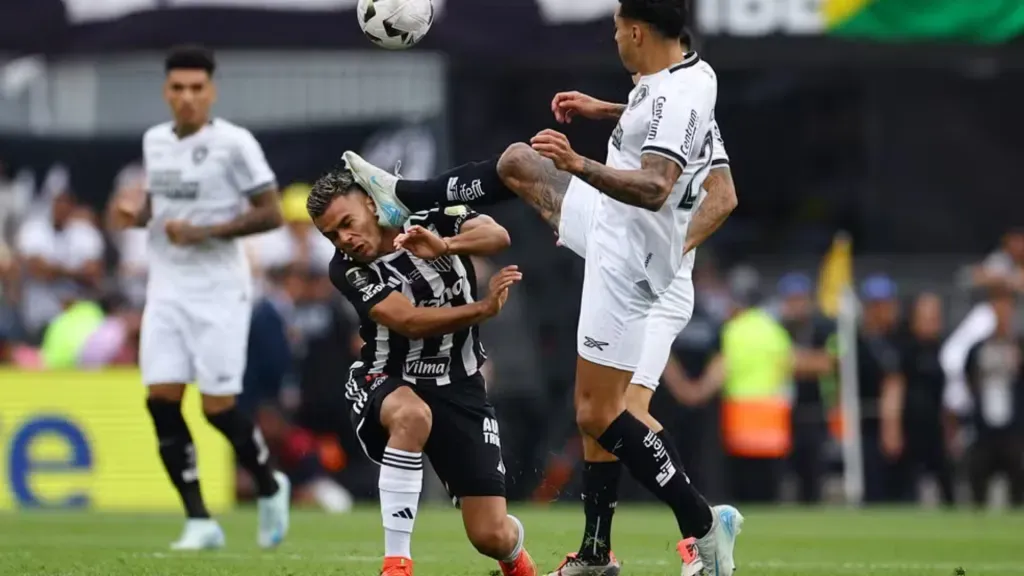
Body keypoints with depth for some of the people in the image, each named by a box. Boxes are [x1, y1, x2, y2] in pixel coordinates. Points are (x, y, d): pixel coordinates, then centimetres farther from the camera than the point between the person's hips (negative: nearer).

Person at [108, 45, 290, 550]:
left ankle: (270, 488, 22)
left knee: (218, 408, -6)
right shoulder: (154, 141, 9)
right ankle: (200, 521, 1)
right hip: (166, 288, 6)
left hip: (218, 290, -6)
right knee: (162, 400, -6)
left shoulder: (234, 143, -10)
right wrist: (136, 213, 2)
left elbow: (270, 214, -10)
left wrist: (205, 232, -19)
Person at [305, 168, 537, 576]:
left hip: (458, 386, 2)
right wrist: (484, 308, -29)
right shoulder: (347, 271, -12)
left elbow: (497, 237, -23)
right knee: (412, 414, -42)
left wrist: (443, 246, -39)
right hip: (386, 386, -2)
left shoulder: (430, 217, -7)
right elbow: (411, 323, -24)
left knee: (492, 537, -6)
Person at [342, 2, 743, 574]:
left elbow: (653, 188, -39)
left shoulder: (675, 97, -27)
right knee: (516, 163, 26)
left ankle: (704, 525, -4)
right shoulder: (692, 71, 4)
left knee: (598, 414, -10)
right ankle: (403, 198, 47)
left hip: (628, 257, -10)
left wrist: (579, 165, -45)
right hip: (612, 224, 10)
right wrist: (603, 109, 26)